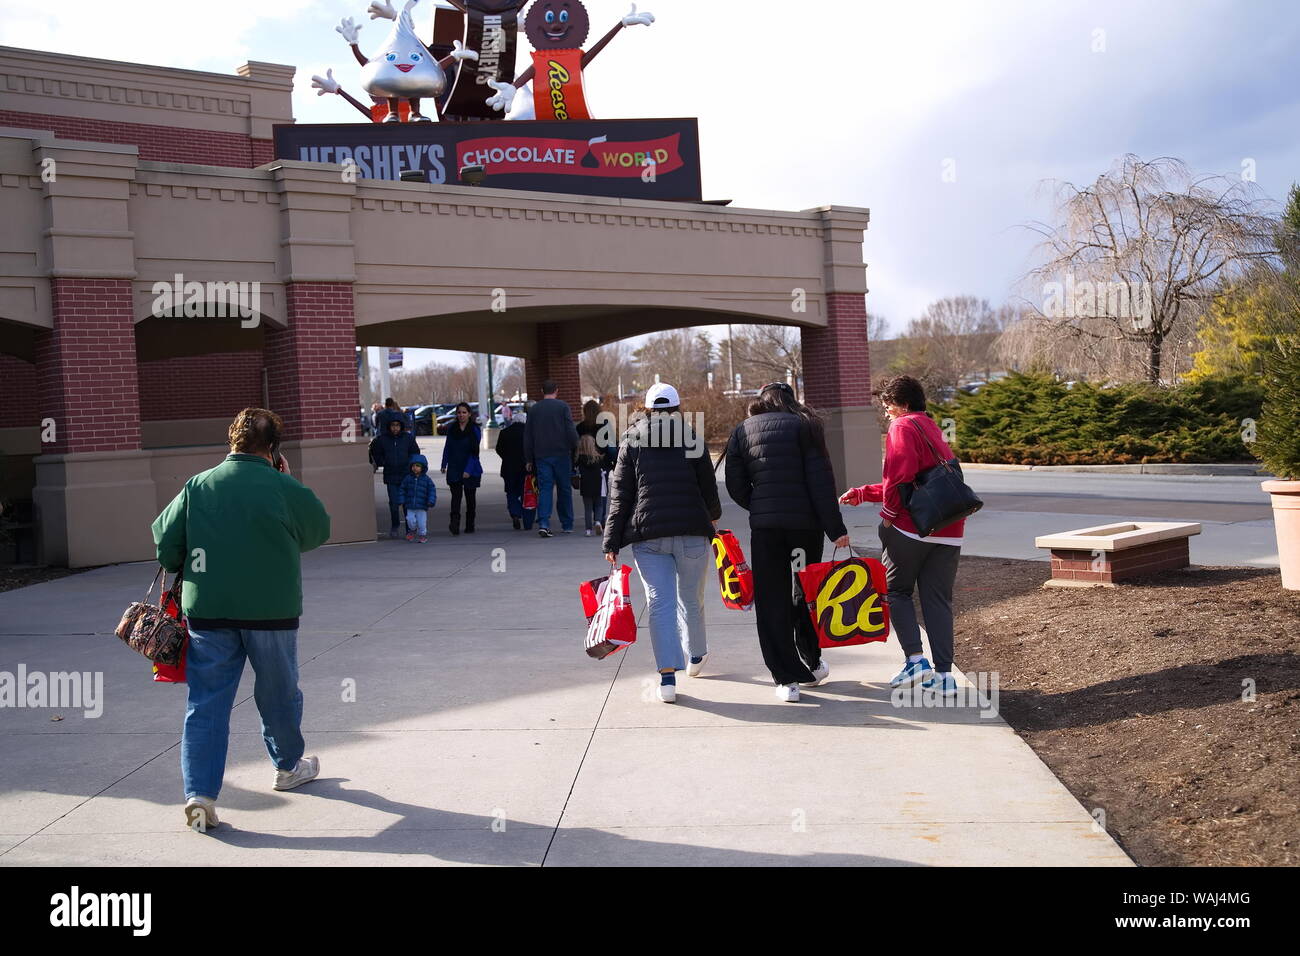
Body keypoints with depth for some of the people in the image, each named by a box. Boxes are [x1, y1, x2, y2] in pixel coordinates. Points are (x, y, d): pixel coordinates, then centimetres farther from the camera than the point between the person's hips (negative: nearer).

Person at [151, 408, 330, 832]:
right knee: (278, 691, 17)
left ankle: (199, 792, -2)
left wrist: (184, 574, 22)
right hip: (271, 610, -2)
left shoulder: (197, 486, 0)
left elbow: (165, 540, 3)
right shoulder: (283, 489, -8)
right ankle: (289, 765, 36)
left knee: (206, 700, 6)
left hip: (206, 609, 2)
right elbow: (319, 529, 6)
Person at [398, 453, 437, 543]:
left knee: (422, 522, 0)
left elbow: (432, 491, -3)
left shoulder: (426, 479, -3)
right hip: (410, 507, 2)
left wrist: (431, 501, -14)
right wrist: (402, 501, 5)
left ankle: (423, 535, 23)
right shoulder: (408, 478, 4)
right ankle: (413, 530, 27)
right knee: (410, 520, -4)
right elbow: (403, 490, 11)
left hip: (422, 506, -2)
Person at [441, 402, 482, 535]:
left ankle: (470, 526, 19)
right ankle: (455, 524, -23)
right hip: (454, 469, 2)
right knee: (456, 496, -13)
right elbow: (447, 447, 13)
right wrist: (444, 464, 6)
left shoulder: (475, 430, -5)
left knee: (470, 497, 8)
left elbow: (474, 452, -10)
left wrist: (468, 470, -17)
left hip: (470, 470, -2)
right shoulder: (451, 428, 6)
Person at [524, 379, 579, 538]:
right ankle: (567, 525, 15)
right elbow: (571, 431, -9)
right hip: (561, 454, -2)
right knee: (564, 489, 9)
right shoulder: (563, 407, -3)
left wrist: (529, 459, 15)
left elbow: (527, 436, 9)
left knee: (544, 489, 1)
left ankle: (543, 523, -15)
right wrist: (576, 450, 0)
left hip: (541, 456, 2)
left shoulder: (533, 409, 7)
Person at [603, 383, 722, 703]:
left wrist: (612, 542, 3)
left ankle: (668, 676, -9)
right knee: (691, 599, 16)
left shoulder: (631, 442, 6)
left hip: (647, 534, 0)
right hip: (691, 531, 0)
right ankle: (695, 655, 35)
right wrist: (712, 515, 29)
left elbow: (620, 494, 3)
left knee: (659, 601, -1)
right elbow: (708, 487, 8)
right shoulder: (691, 439, 4)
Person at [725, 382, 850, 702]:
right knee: (805, 592, 17)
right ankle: (811, 664, 32)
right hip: (806, 523, 0)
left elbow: (735, 485, 3)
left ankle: (787, 678, 2)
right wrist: (835, 528, -7)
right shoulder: (803, 425, 2)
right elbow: (821, 480, -6)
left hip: (765, 527, 0)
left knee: (771, 601, 5)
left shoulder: (742, 431, 8)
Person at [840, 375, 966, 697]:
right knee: (938, 599, 9)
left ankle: (916, 659, -2)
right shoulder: (933, 430, 23)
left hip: (911, 527, -7)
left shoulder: (903, 428, -5)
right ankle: (944, 675, 6)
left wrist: (888, 514, -8)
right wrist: (862, 494, 26)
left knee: (897, 590, 9)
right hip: (949, 530, 7)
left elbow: (900, 476, -20)